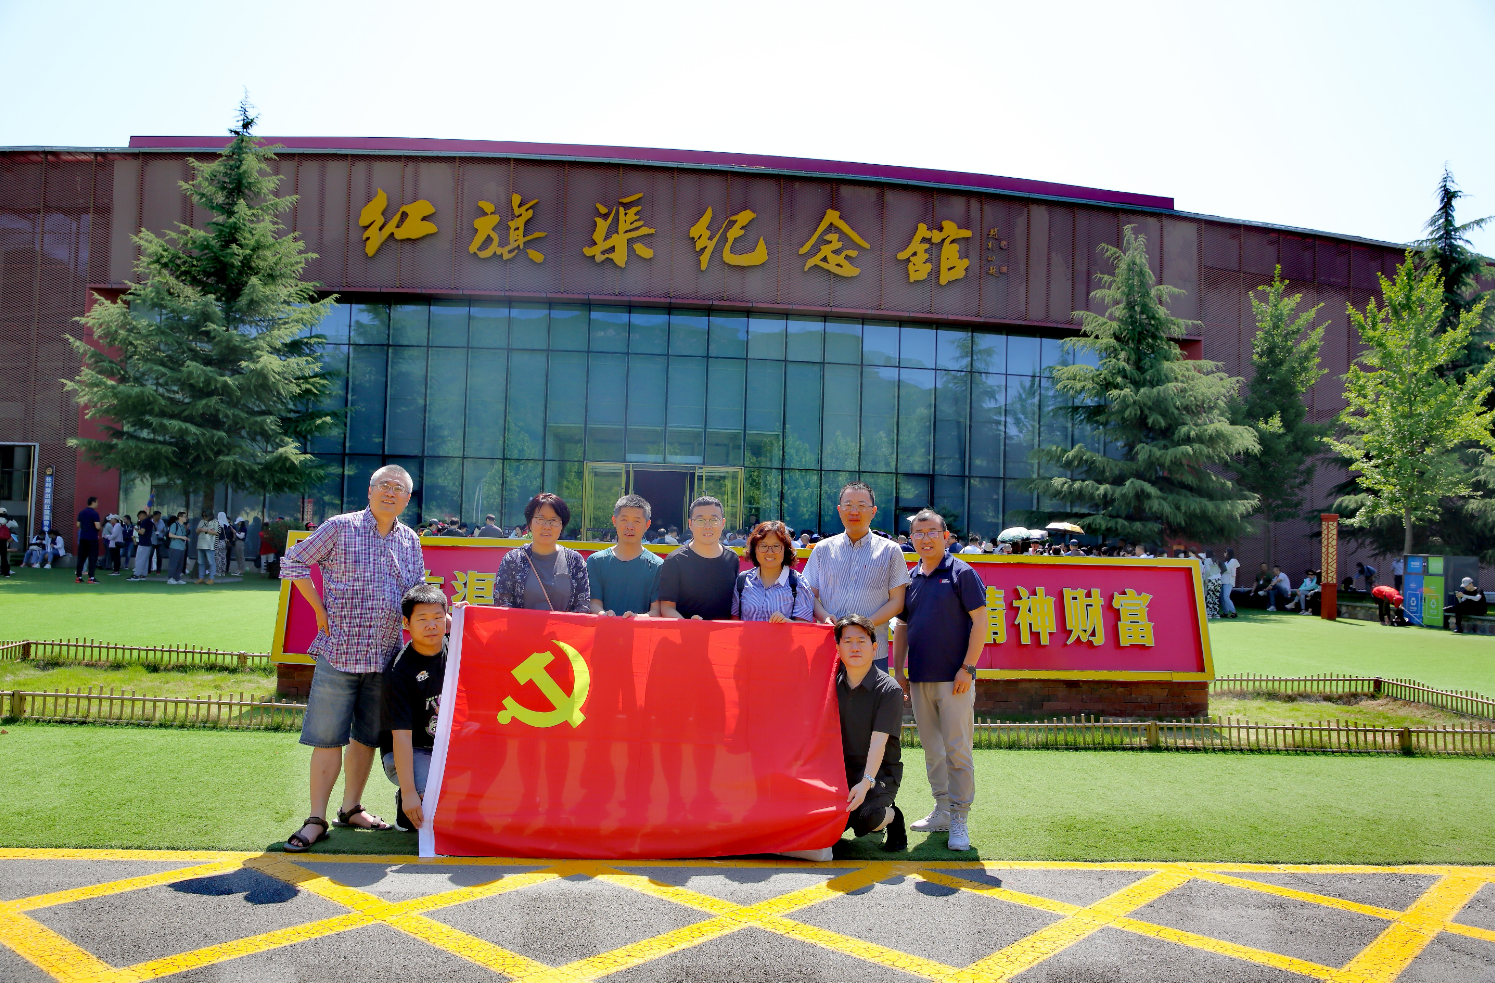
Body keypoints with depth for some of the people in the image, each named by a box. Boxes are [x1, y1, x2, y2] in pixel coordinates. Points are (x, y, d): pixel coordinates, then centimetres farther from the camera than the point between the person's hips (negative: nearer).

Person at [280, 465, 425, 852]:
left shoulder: (410, 541, 10)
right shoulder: (340, 527, -3)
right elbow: (293, 562, 1)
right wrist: (320, 611, -3)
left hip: (386, 655, 4)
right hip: (339, 650, -4)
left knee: (367, 736, 12)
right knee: (328, 737, -3)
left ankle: (351, 809, 26)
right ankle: (316, 819, 6)